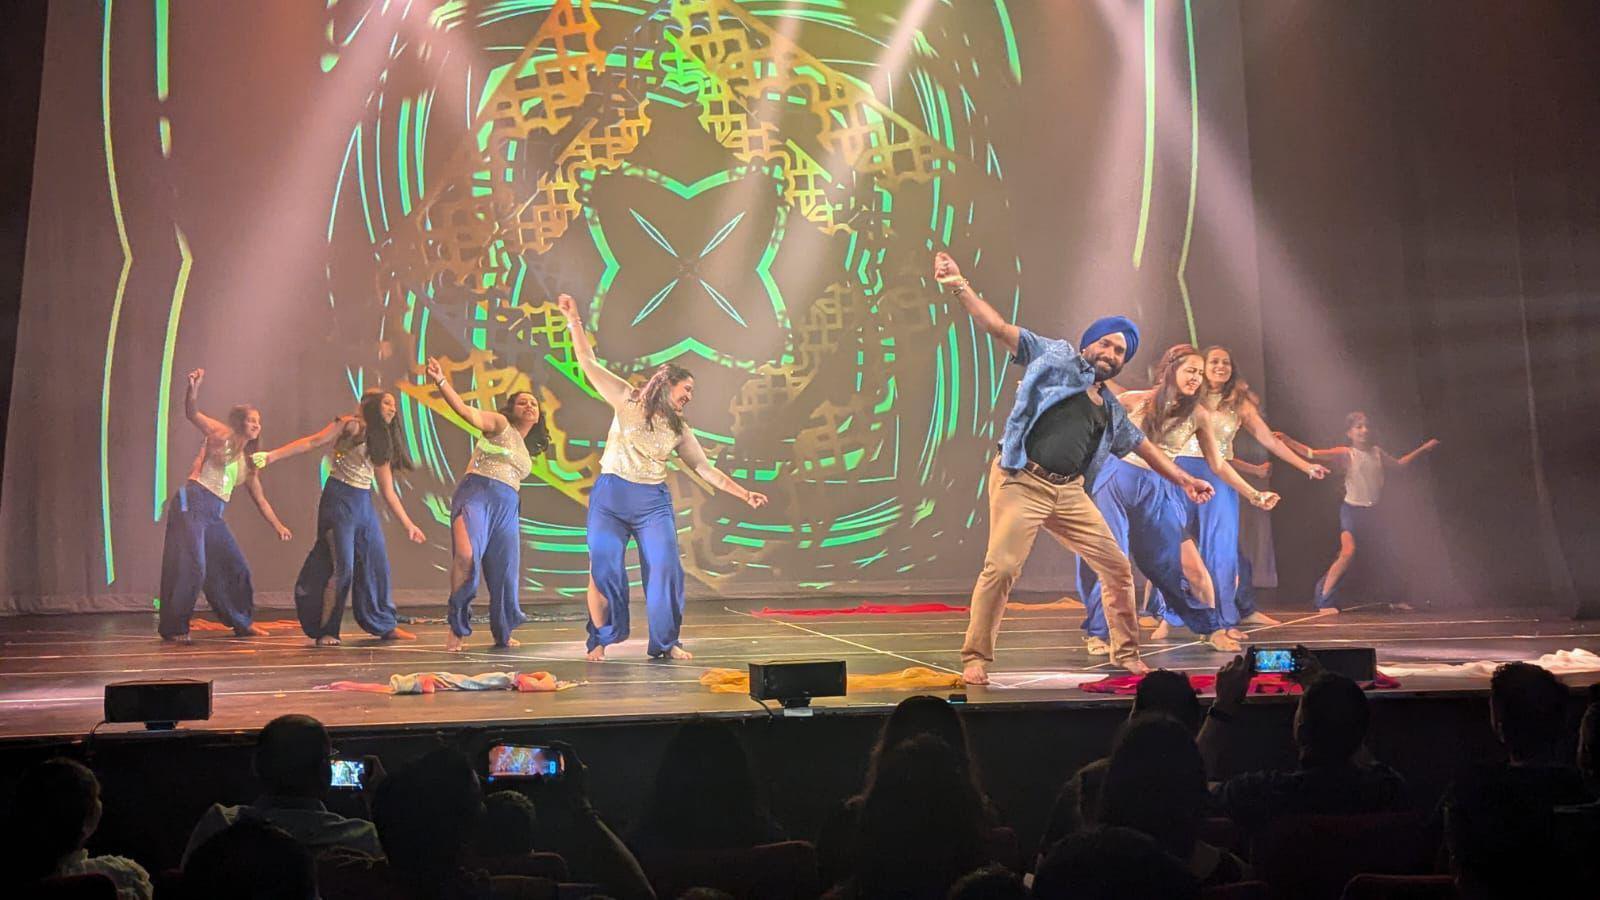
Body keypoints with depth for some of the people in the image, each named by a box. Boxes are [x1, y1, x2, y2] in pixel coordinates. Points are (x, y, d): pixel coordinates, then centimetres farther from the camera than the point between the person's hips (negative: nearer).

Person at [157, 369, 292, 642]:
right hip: (192, 503, -8)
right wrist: (194, 388, -28)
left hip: (215, 515, 8)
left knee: (236, 566, 10)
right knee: (191, 567, -14)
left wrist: (278, 526, 24)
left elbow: (260, 499, 27)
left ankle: (242, 622, 24)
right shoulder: (222, 435, 4)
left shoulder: (247, 463, 22)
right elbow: (192, 413, -9)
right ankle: (174, 628, -5)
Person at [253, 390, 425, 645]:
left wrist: (407, 524, 19)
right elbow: (312, 442, -10)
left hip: (364, 505, 7)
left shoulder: (382, 444, 16)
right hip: (339, 500, -7)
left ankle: (385, 625, 18)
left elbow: (388, 492, 19)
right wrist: (273, 455, -20)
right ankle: (326, 631, -2)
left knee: (378, 564, 7)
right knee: (342, 567, -11)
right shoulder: (350, 426, -3)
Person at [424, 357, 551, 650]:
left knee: (504, 572, 6)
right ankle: (457, 629, -19)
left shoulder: (527, 450, 25)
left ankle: (502, 633, 26)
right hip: (476, 493, -7)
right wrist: (442, 382, -24)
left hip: (507, 507, 7)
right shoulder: (500, 424, 6)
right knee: (466, 554, -29)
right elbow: (466, 411, -10)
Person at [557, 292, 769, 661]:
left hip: (653, 503, 3)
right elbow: (589, 363, 0)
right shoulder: (628, 401, 2)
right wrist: (574, 320, -5)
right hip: (610, 496, -3)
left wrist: (744, 494, 6)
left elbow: (706, 469, 13)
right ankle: (600, 640, 6)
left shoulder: (680, 430, 12)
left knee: (665, 569, -5)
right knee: (603, 569, -8)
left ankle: (666, 642, 7)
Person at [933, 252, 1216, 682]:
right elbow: (1000, 328, -1)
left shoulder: (1111, 409, 21)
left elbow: (1144, 447, 32)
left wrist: (1184, 479, 30)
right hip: (1022, 483, -6)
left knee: (1117, 567, 7)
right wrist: (961, 287, -11)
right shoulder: (1057, 357, 5)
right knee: (1001, 568, -17)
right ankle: (975, 658, -5)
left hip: (1069, 492, 7)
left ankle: (1126, 652, 24)